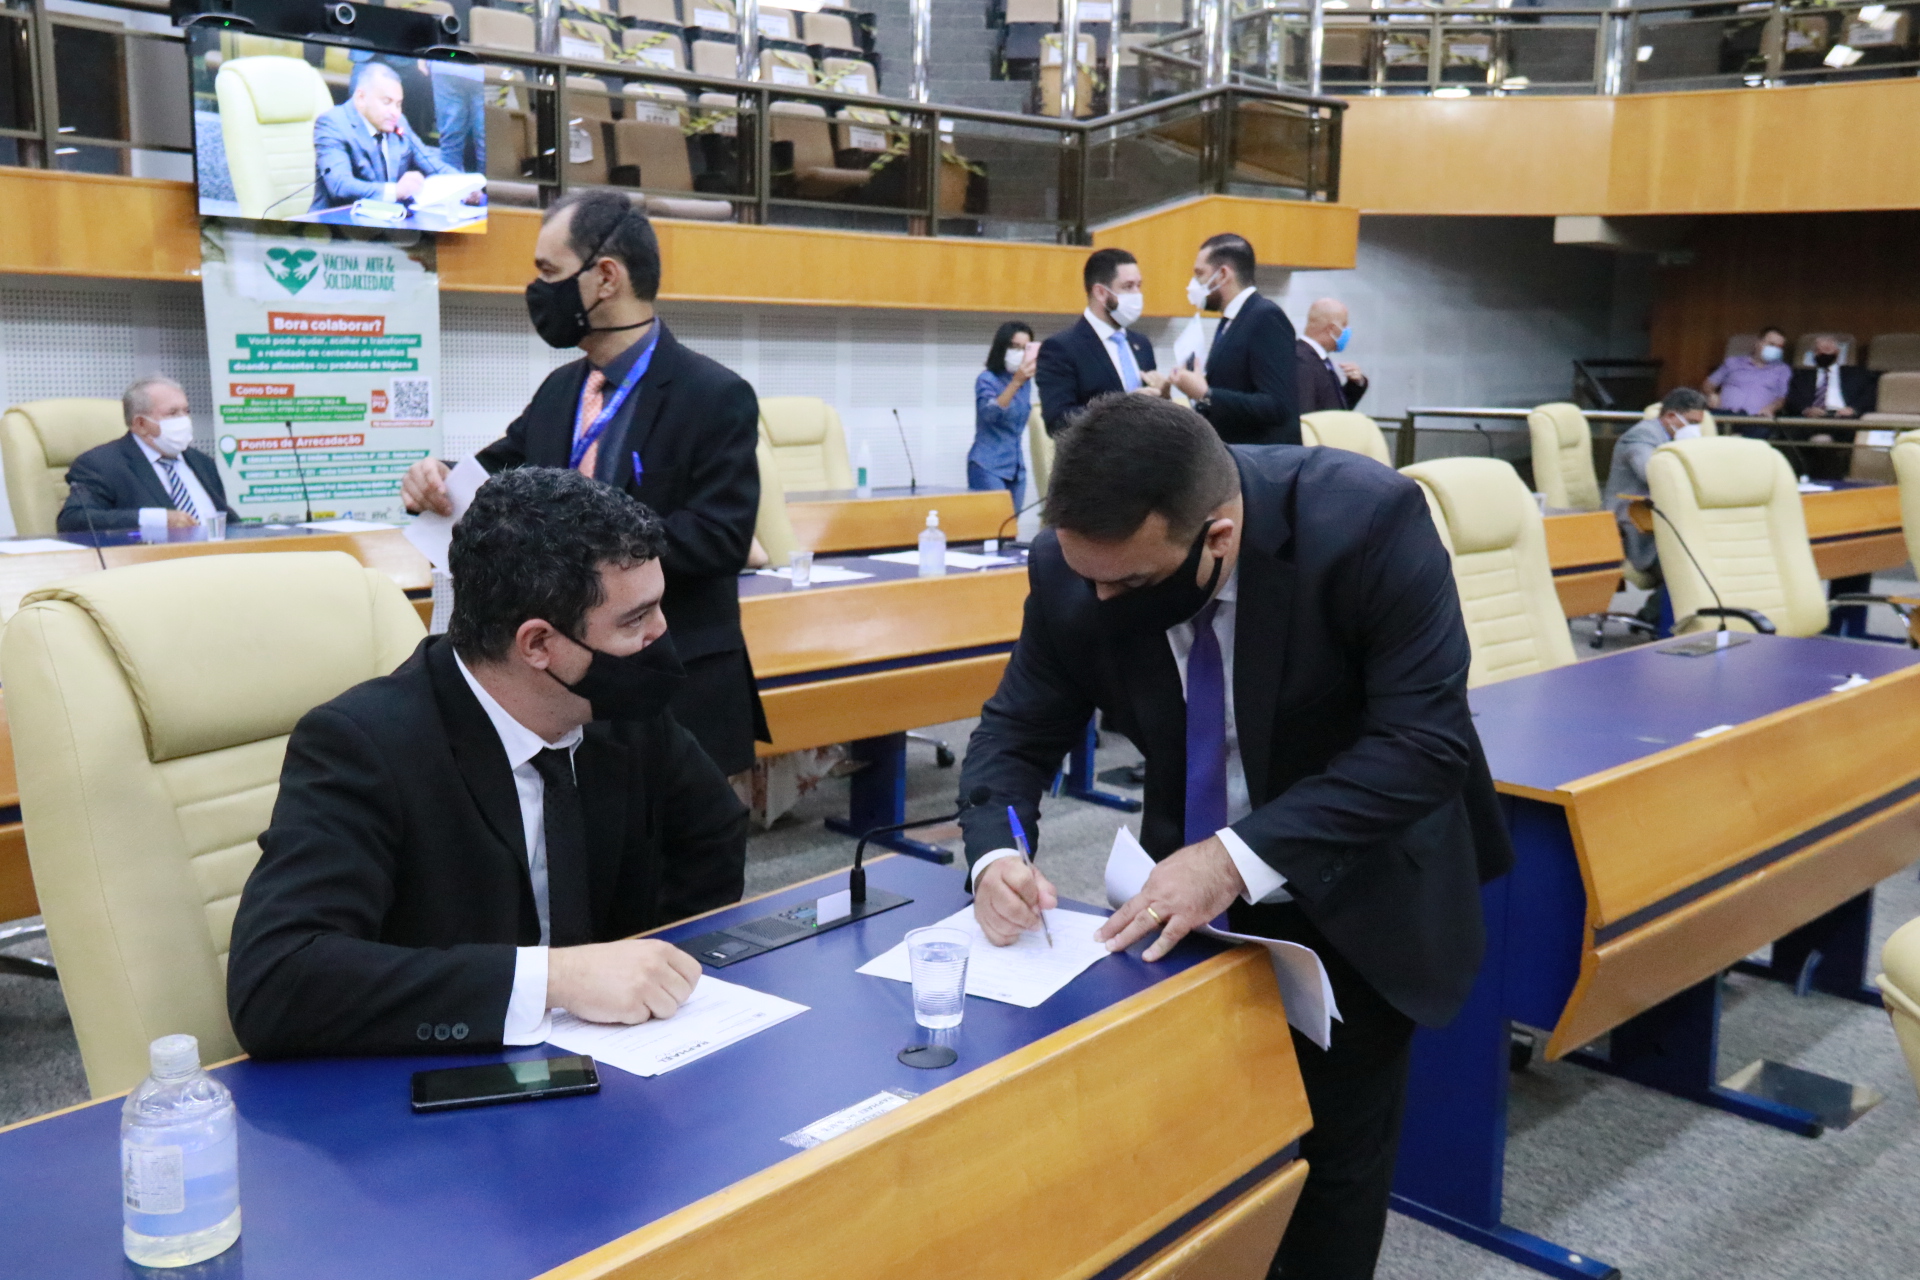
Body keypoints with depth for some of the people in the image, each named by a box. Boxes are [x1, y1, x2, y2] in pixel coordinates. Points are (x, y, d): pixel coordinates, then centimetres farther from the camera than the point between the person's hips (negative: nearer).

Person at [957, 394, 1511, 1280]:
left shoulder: (1366, 521, -31)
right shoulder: (1075, 567, -20)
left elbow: (1423, 739, -30)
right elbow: (1017, 729, -8)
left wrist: (1239, 858, -37)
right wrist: (996, 854, -28)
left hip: (1360, 887, -2)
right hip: (1200, 875, 3)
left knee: (1335, 1149, 7)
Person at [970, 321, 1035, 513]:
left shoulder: (1026, 382, 9)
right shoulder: (987, 379, -10)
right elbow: (989, 413, -28)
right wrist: (1015, 383, -37)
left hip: (1016, 468, 7)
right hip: (988, 467, -7)